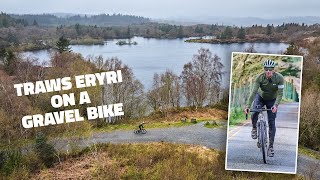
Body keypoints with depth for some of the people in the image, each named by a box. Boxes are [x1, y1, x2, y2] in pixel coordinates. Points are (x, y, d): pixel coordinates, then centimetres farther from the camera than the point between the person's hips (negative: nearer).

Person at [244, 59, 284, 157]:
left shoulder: (279, 78, -25)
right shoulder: (260, 77, -25)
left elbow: (280, 93, -24)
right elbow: (253, 92, -29)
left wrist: (276, 105, -41)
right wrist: (247, 106, -39)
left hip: (272, 100, 0)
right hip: (260, 97, 0)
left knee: (271, 122, -5)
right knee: (254, 114, -25)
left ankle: (271, 146, 5)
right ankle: (254, 128, 10)